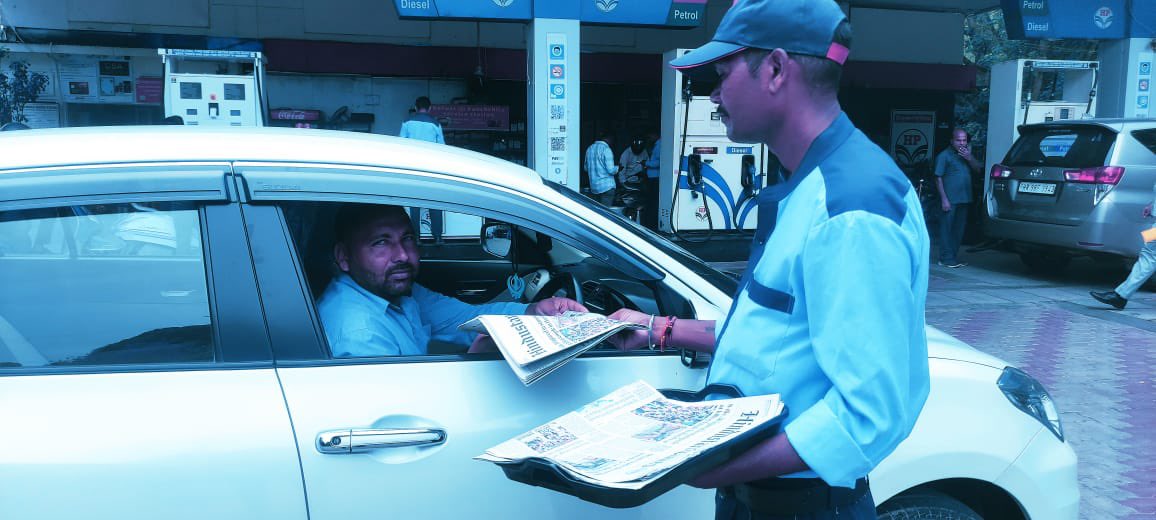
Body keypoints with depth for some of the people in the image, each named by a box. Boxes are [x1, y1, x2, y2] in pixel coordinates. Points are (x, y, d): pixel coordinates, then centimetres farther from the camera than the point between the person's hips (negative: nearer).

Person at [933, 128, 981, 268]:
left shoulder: (966, 154, 17)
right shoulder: (944, 155, -3)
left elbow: (978, 169, 10)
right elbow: (938, 178, -8)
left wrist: (969, 158, -7)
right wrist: (944, 199, -15)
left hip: (964, 199, 7)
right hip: (950, 199, -7)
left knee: (959, 229, 10)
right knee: (947, 228, -6)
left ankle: (953, 256, 19)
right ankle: (946, 258, -3)